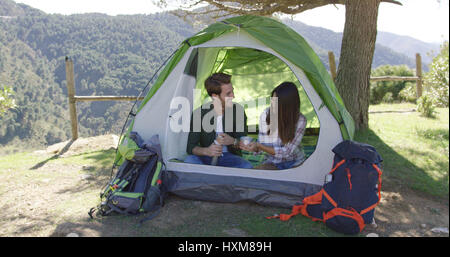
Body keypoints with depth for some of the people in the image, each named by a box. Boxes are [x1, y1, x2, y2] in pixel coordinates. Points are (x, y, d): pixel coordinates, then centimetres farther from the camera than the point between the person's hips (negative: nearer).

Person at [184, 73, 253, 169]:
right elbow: (190, 147, -4)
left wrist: (233, 142, -21)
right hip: (207, 158, -1)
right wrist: (206, 151, -26)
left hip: (230, 157, 1)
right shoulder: (199, 113, -6)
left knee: (247, 167, -30)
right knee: (189, 161, -32)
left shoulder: (238, 110, -3)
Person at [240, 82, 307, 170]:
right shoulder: (266, 115, -7)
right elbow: (262, 144, -1)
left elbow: (286, 152, -18)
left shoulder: (300, 120, -16)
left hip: (294, 163, -2)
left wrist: (259, 146, -26)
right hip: (272, 162, 2)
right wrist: (255, 147, -25)